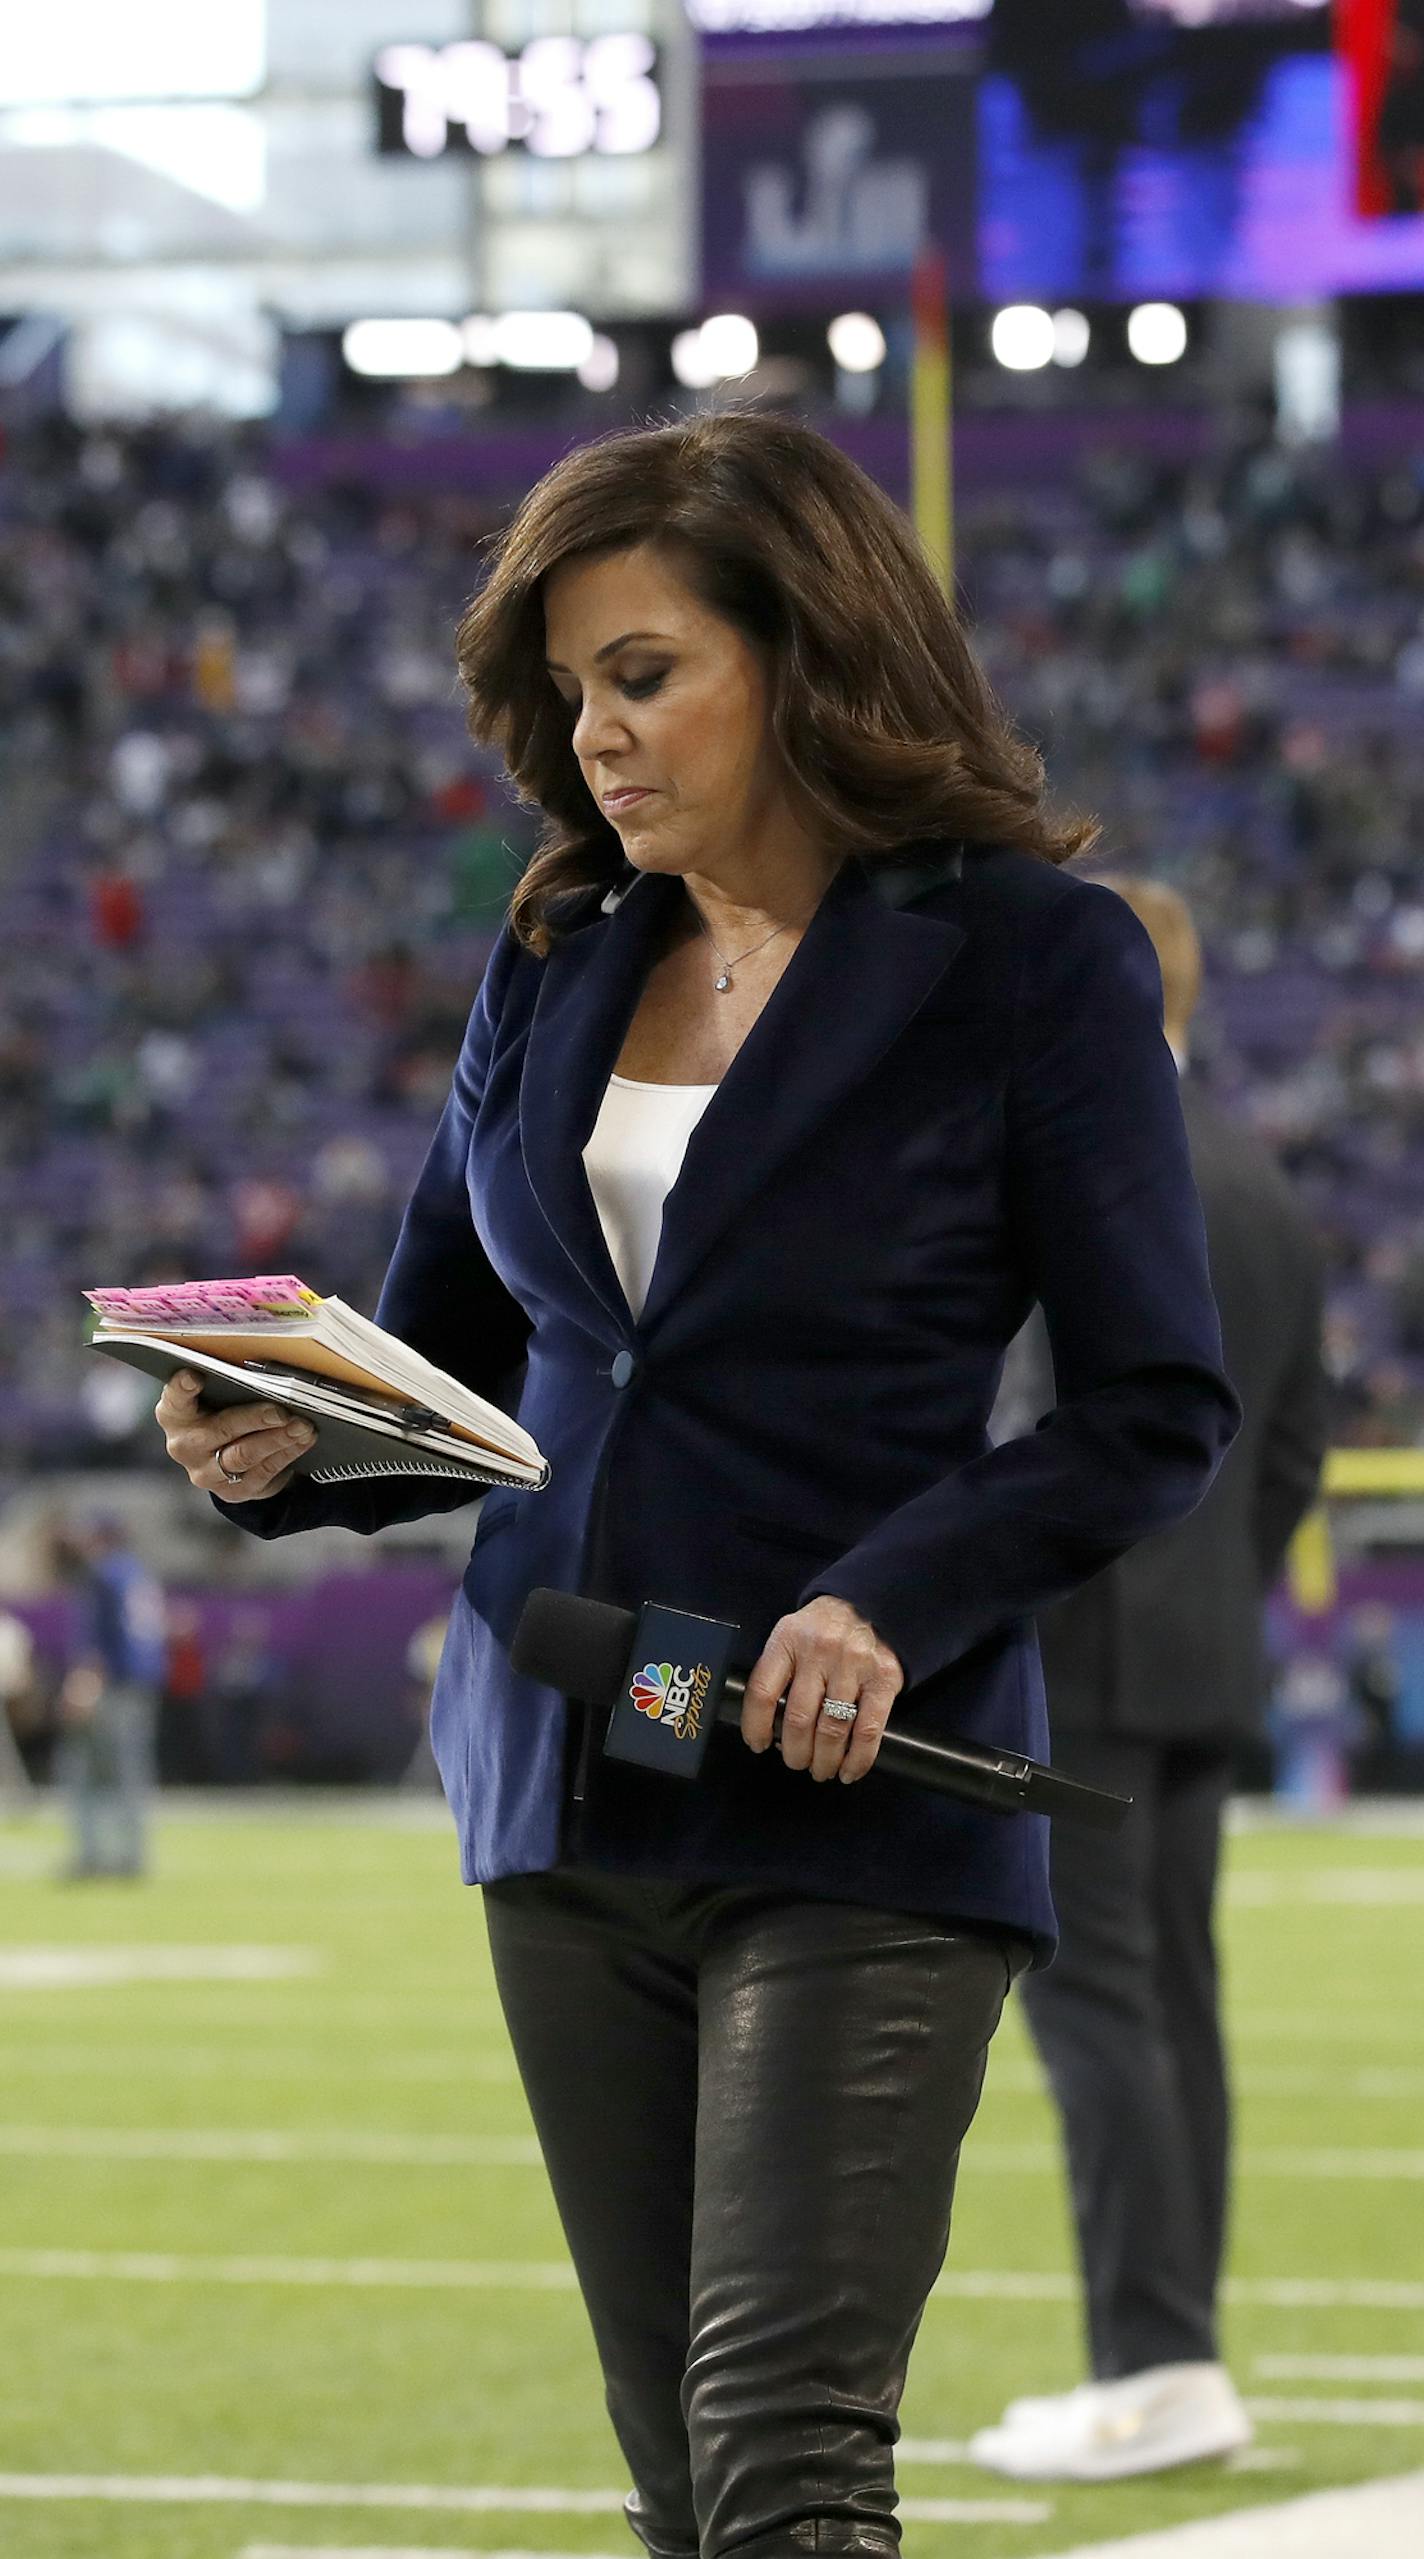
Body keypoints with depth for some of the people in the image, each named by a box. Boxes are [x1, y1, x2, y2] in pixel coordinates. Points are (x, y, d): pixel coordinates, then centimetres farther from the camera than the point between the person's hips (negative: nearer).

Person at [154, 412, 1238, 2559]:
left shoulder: (1031, 956, -6)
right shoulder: (562, 961, 11)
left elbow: (1161, 1410, -6)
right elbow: (443, 1364, 17)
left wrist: (893, 1603, -19)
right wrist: (281, 1452, -5)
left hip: (860, 1811, -6)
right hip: (567, 1804, 6)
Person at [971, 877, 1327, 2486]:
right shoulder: (1264, 1191, 14)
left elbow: (1056, 1432, -21)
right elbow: (1296, 1447, 16)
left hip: (1079, 1655, -9)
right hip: (1202, 1663, 9)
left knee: (1088, 1997, -8)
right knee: (1169, 2003, 10)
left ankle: (1154, 2368, -12)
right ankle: (1174, 2368, 11)